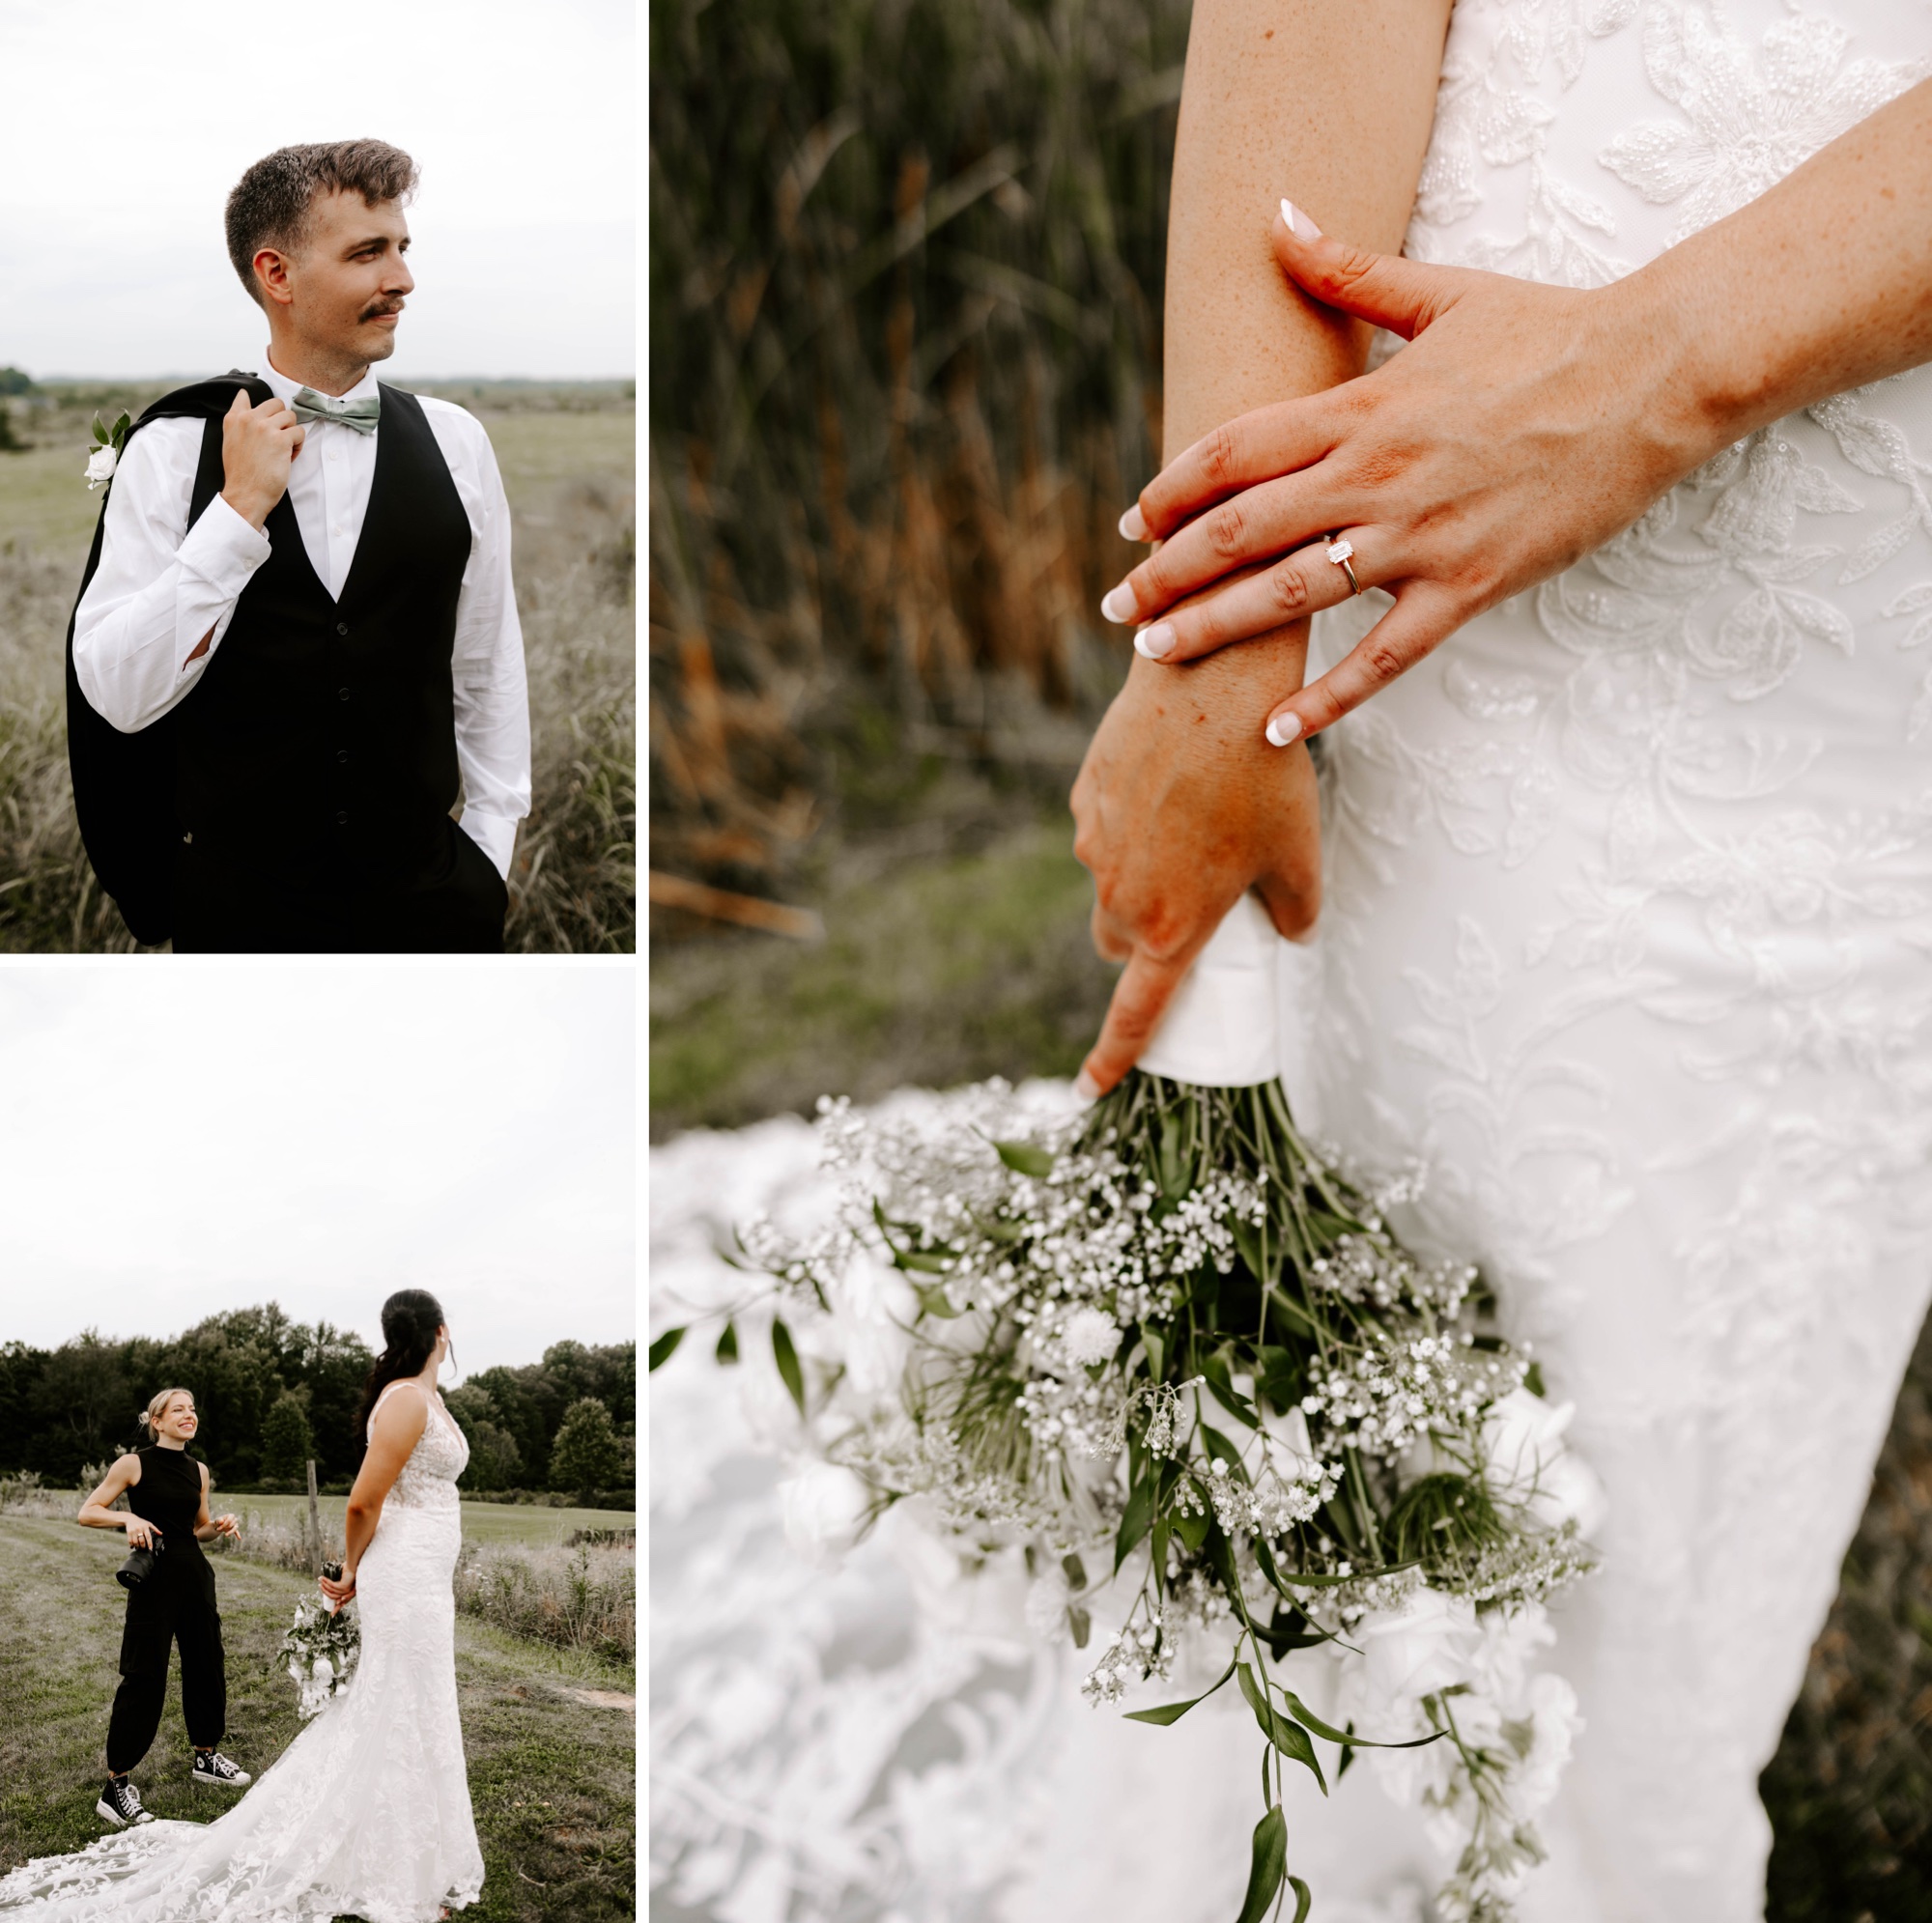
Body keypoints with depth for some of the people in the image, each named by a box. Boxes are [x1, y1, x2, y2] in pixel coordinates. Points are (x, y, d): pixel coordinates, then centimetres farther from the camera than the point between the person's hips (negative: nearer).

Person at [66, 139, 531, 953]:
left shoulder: (454, 442, 1)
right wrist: (240, 508, -16)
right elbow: (119, 695, -12)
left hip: (427, 894, 2)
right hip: (235, 906, -1)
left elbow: (487, 667, 6)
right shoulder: (171, 448, -5)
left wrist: (488, 853, 4)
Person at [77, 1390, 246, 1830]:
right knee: (144, 1678, -7)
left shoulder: (198, 1470, 10)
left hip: (194, 1575, 6)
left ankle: (206, 1758, 31)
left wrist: (218, 1527, -1)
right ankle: (115, 1788, -1)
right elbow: (87, 1513, -4)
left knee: (206, 1665, 12)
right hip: (154, 1576, -6)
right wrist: (129, 1518, -20)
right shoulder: (134, 1464, -6)